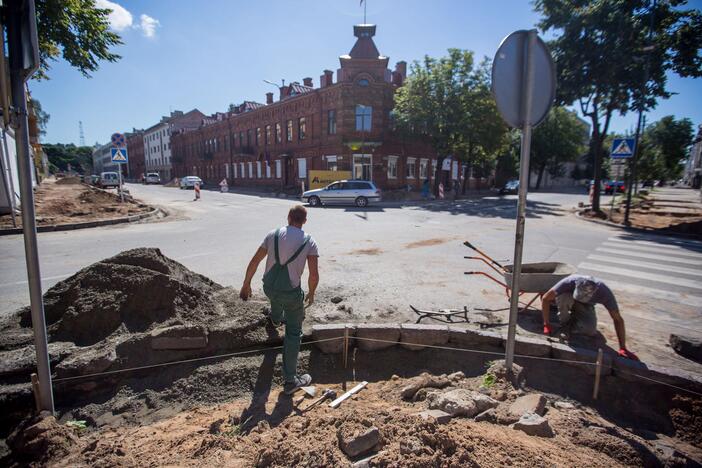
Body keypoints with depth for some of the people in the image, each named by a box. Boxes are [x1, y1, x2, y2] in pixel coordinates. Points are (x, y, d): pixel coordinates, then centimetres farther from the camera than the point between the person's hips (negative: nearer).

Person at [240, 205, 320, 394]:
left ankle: (276, 319, 73)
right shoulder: (309, 242, -9)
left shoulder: (273, 235, -3)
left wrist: (246, 284, 13)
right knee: (293, 333, 10)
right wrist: (311, 294, 5)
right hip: (292, 293, -4)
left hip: (268, 287, 4)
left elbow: (254, 261, 1)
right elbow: (314, 275, -13)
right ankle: (290, 380, 14)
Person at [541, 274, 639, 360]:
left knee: (590, 331, -28)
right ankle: (564, 323, -9)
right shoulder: (570, 282, -38)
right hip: (568, 301, 0)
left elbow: (618, 319, -25)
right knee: (564, 297, -37)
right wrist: (547, 325, -30)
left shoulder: (604, 292, -34)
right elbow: (545, 298, -29)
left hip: (585, 306, 1)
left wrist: (623, 348, -28)